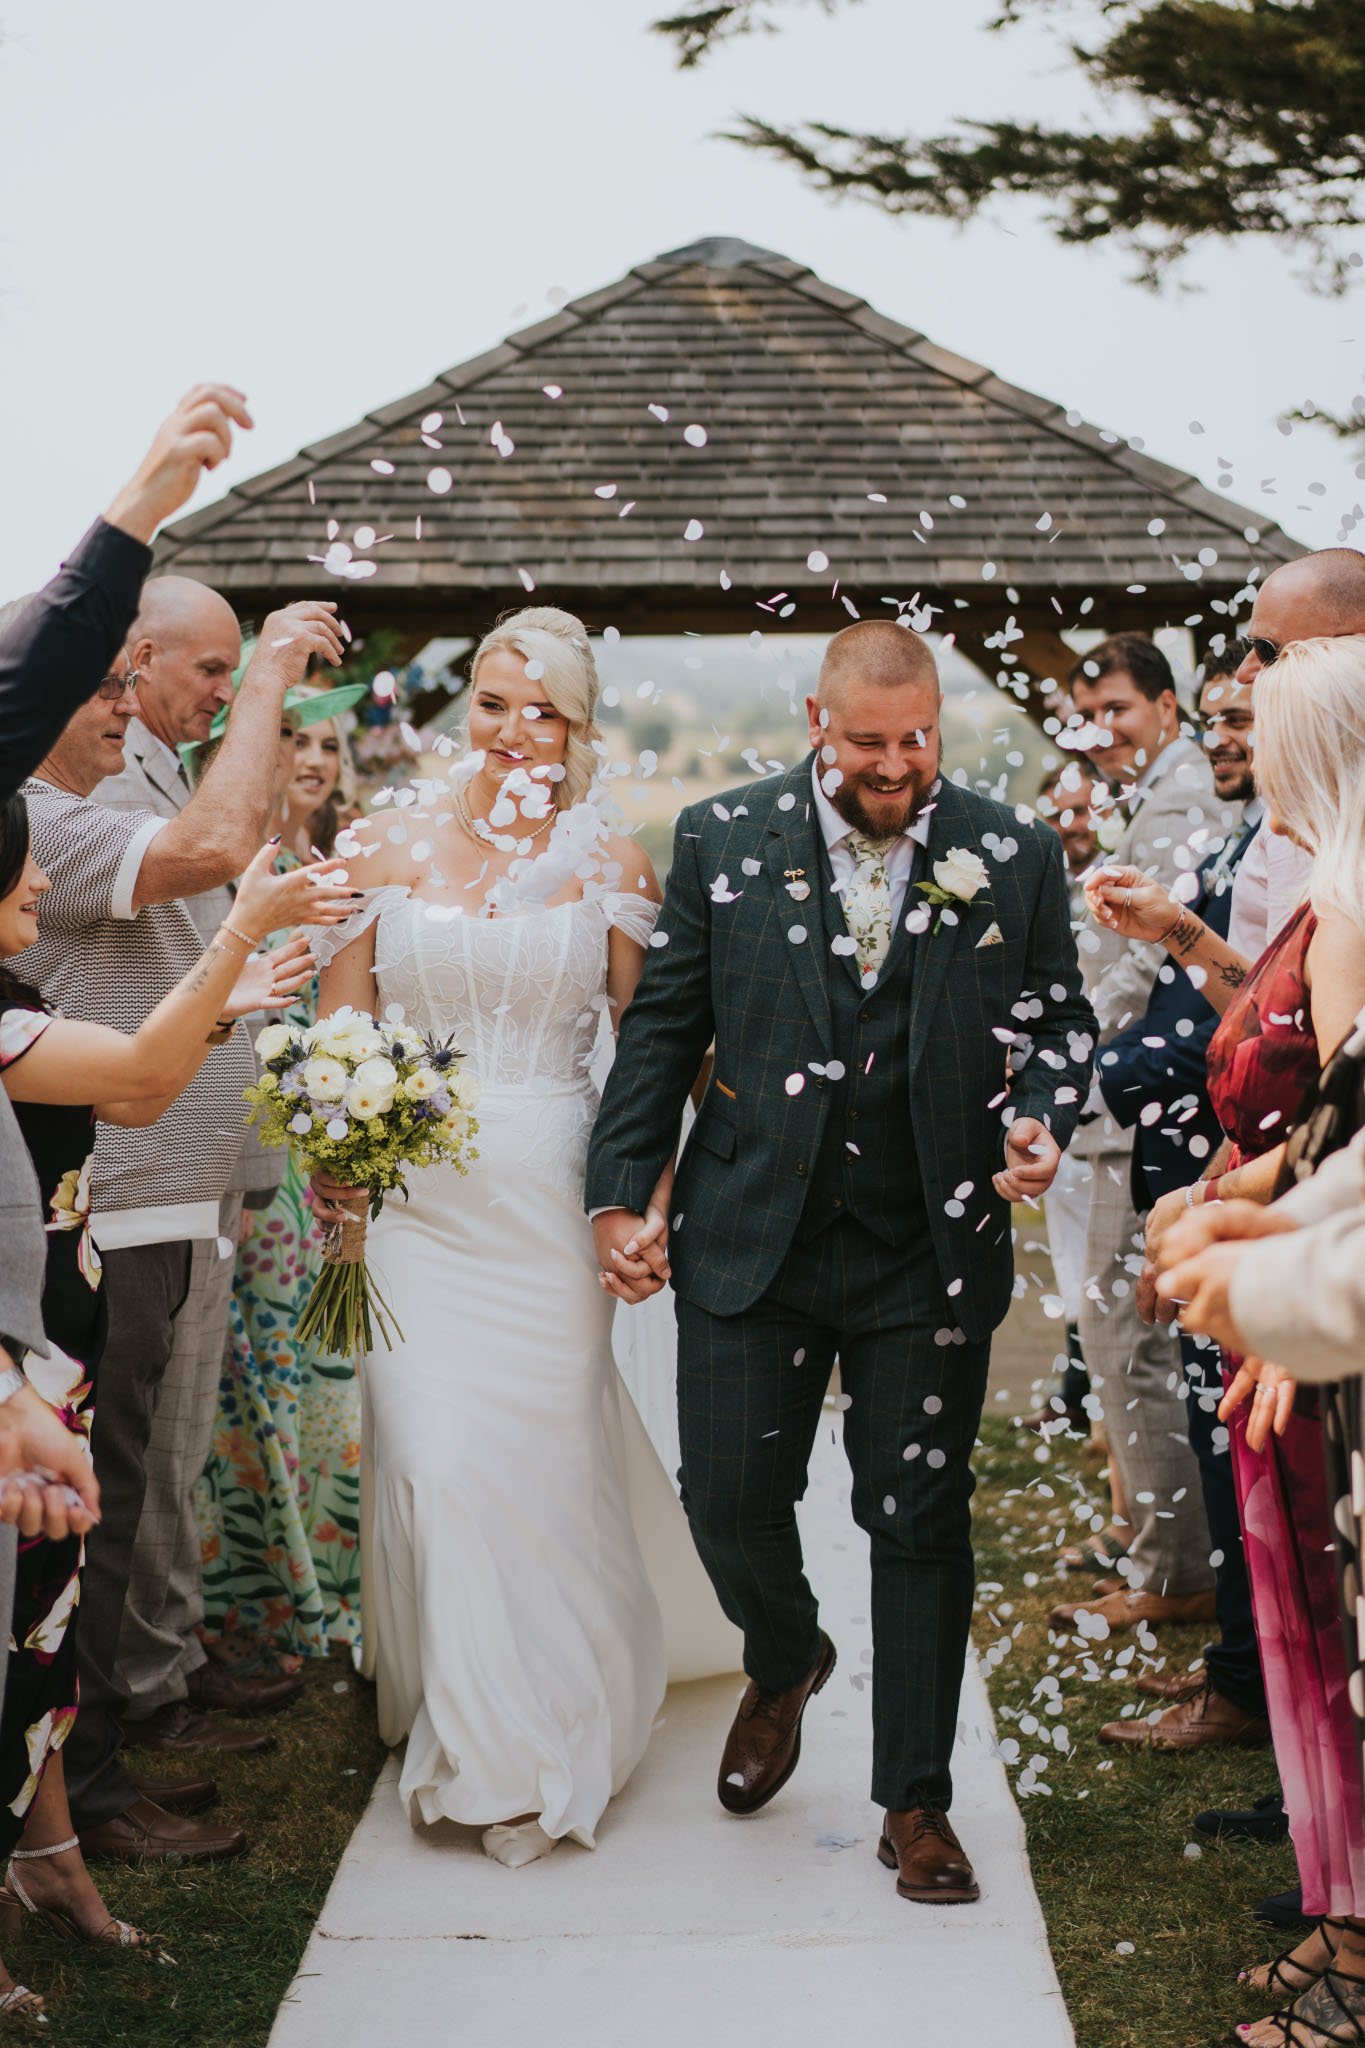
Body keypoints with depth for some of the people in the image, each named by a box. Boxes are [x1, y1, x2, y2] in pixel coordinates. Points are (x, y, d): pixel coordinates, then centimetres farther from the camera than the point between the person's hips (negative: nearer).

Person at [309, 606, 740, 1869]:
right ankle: (467, 1739, 22)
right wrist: (332, 1166, -10)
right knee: (431, 1455, -2)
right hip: (414, 1196, 1)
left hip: (550, 1197, 0)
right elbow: (339, 1034, 4)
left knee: (544, 1457, 3)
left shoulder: (611, 866, 2)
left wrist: (650, 1199, -6)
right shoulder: (385, 849, 3)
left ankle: (549, 1737, 25)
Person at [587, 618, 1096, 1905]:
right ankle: (784, 1664, 40)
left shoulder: (1014, 858, 1)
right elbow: (662, 1028, 4)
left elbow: (1059, 1016, 10)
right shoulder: (721, 841, 1)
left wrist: (1041, 1117, -11)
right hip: (753, 1235, 1)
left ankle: (916, 1805, 21)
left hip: (931, 1254, 0)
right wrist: (623, 1194, 0)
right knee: (730, 1497, 4)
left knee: (919, 1522, 5)